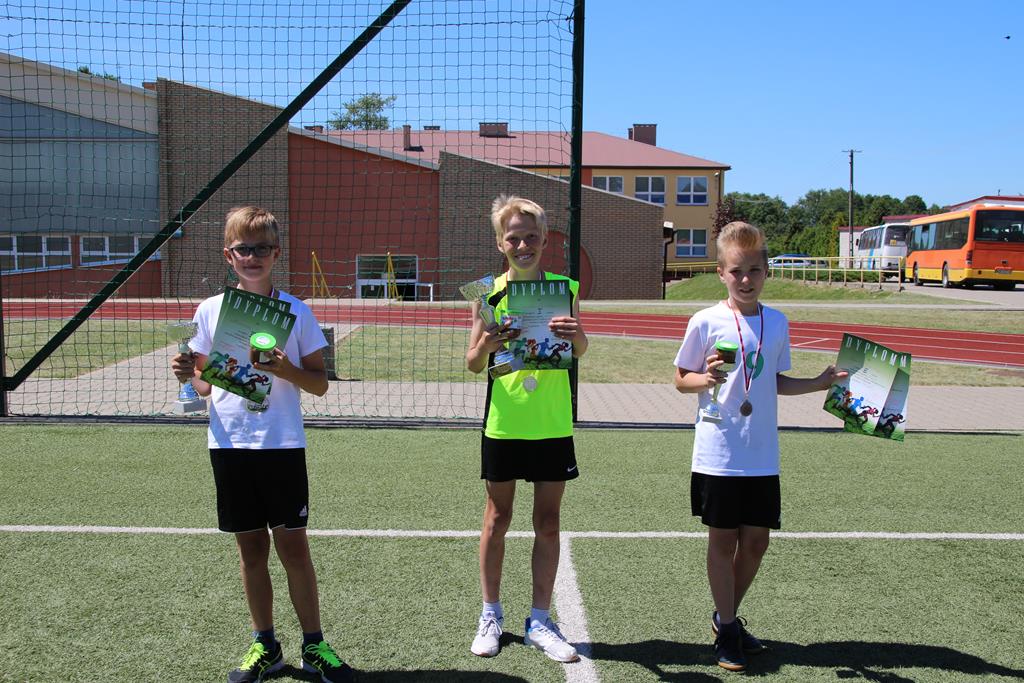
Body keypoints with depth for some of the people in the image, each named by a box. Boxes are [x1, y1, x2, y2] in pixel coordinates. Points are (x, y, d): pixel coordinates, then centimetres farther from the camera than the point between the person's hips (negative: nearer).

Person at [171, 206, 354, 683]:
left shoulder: (296, 311, -1)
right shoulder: (209, 311, 5)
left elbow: (319, 384, 0)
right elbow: (205, 383, 12)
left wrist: (288, 370, -19)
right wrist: (189, 375, -10)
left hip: (283, 445, -2)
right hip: (229, 445, 2)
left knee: (292, 544, 1)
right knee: (251, 546, 10)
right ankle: (265, 645, 24)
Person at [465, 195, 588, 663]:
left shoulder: (564, 287, 0)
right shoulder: (490, 292, -3)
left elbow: (580, 350, 6)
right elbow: (473, 364, -1)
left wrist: (576, 336, -17)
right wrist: (486, 346, -24)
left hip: (552, 425, 1)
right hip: (503, 423, -1)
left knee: (548, 523, 7)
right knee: (497, 519, 10)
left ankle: (540, 621, 20)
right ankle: (490, 615, 25)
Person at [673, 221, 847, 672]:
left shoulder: (777, 323, 6)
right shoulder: (706, 322, -6)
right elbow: (682, 380, 1)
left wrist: (820, 383, 5)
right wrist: (707, 379, -19)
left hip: (762, 456, 4)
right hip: (718, 455, -4)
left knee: (756, 539, 9)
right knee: (723, 539, 5)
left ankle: (726, 616, 30)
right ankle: (727, 630, 20)